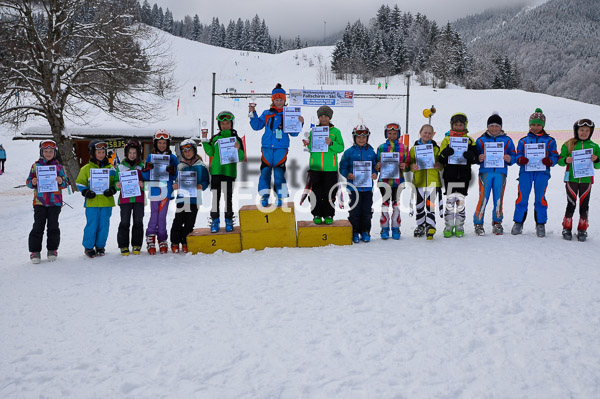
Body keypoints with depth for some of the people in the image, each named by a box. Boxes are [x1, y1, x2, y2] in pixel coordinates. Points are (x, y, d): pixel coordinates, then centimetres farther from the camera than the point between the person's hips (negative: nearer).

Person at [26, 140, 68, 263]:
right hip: (39, 202, 0)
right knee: (38, 226, -2)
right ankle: (35, 251, 5)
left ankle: (52, 249, 17)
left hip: (55, 202, 0)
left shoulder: (59, 167, 7)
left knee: (53, 226, 5)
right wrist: (32, 183, -12)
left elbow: (65, 183, 8)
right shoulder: (36, 166, 7)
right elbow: (29, 181, 10)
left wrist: (61, 182, -14)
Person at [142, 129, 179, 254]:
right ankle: (151, 243, 3)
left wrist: (172, 171, -14)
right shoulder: (150, 157, 7)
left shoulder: (172, 158, 8)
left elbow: (176, 177, 7)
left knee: (162, 216, 3)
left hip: (166, 191, 0)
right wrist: (147, 169, -14)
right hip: (154, 191, 0)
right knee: (154, 216, -3)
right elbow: (146, 177, 5)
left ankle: (162, 242, 12)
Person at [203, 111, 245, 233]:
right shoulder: (215, 138, 10)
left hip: (229, 172, -2)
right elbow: (210, 153, 9)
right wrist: (205, 141, 0)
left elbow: (241, 158, 3)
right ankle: (215, 221, 10)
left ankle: (228, 221, 14)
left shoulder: (236, 139, 4)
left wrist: (238, 150, -17)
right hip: (216, 171, 2)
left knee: (228, 197, 3)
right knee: (215, 197, 2)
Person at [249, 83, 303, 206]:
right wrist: (252, 114, 2)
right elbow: (257, 126, 12)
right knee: (265, 171, -3)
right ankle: (264, 195, 5)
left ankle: (281, 196, 2)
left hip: (281, 148, -1)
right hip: (267, 147, 1)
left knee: (279, 172, -6)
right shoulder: (266, 114, 12)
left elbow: (293, 133, 10)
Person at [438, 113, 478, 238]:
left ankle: (459, 226, 11)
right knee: (450, 201, 0)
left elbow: (475, 159, 8)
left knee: (461, 201, 3)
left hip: (464, 176, 0)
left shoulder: (470, 141, 10)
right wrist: (444, 153, -18)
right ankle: (449, 226, 8)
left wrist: (471, 156, -15)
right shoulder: (446, 140, 9)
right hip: (450, 175, 0)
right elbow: (440, 159, 5)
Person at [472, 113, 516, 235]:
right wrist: (479, 158, -15)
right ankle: (478, 223, 0)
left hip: (501, 172, 2)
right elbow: (474, 155, 7)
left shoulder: (507, 140, 12)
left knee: (499, 198, 2)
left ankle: (497, 223, 15)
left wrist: (509, 159, -12)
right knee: (483, 198, -8)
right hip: (485, 171, -1)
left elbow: (513, 155, 10)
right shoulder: (481, 140, 9)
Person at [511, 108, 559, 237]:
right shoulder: (523, 140, 15)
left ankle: (540, 224, 9)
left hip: (542, 172, 0)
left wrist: (549, 161, -14)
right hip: (525, 171, 1)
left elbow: (555, 156, 8)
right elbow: (518, 155, 11)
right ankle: (518, 223, 7)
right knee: (522, 197, -3)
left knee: (540, 198, -1)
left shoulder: (550, 141, 12)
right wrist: (520, 159, -13)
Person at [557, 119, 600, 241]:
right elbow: (560, 160, 5)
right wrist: (565, 160, -17)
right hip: (571, 179, -2)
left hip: (586, 180, 2)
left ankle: (582, 230, 14)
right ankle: (567, 228, 12)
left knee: (584, 205, 4)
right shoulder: (568, 145, 3)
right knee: (571, 204, 0)